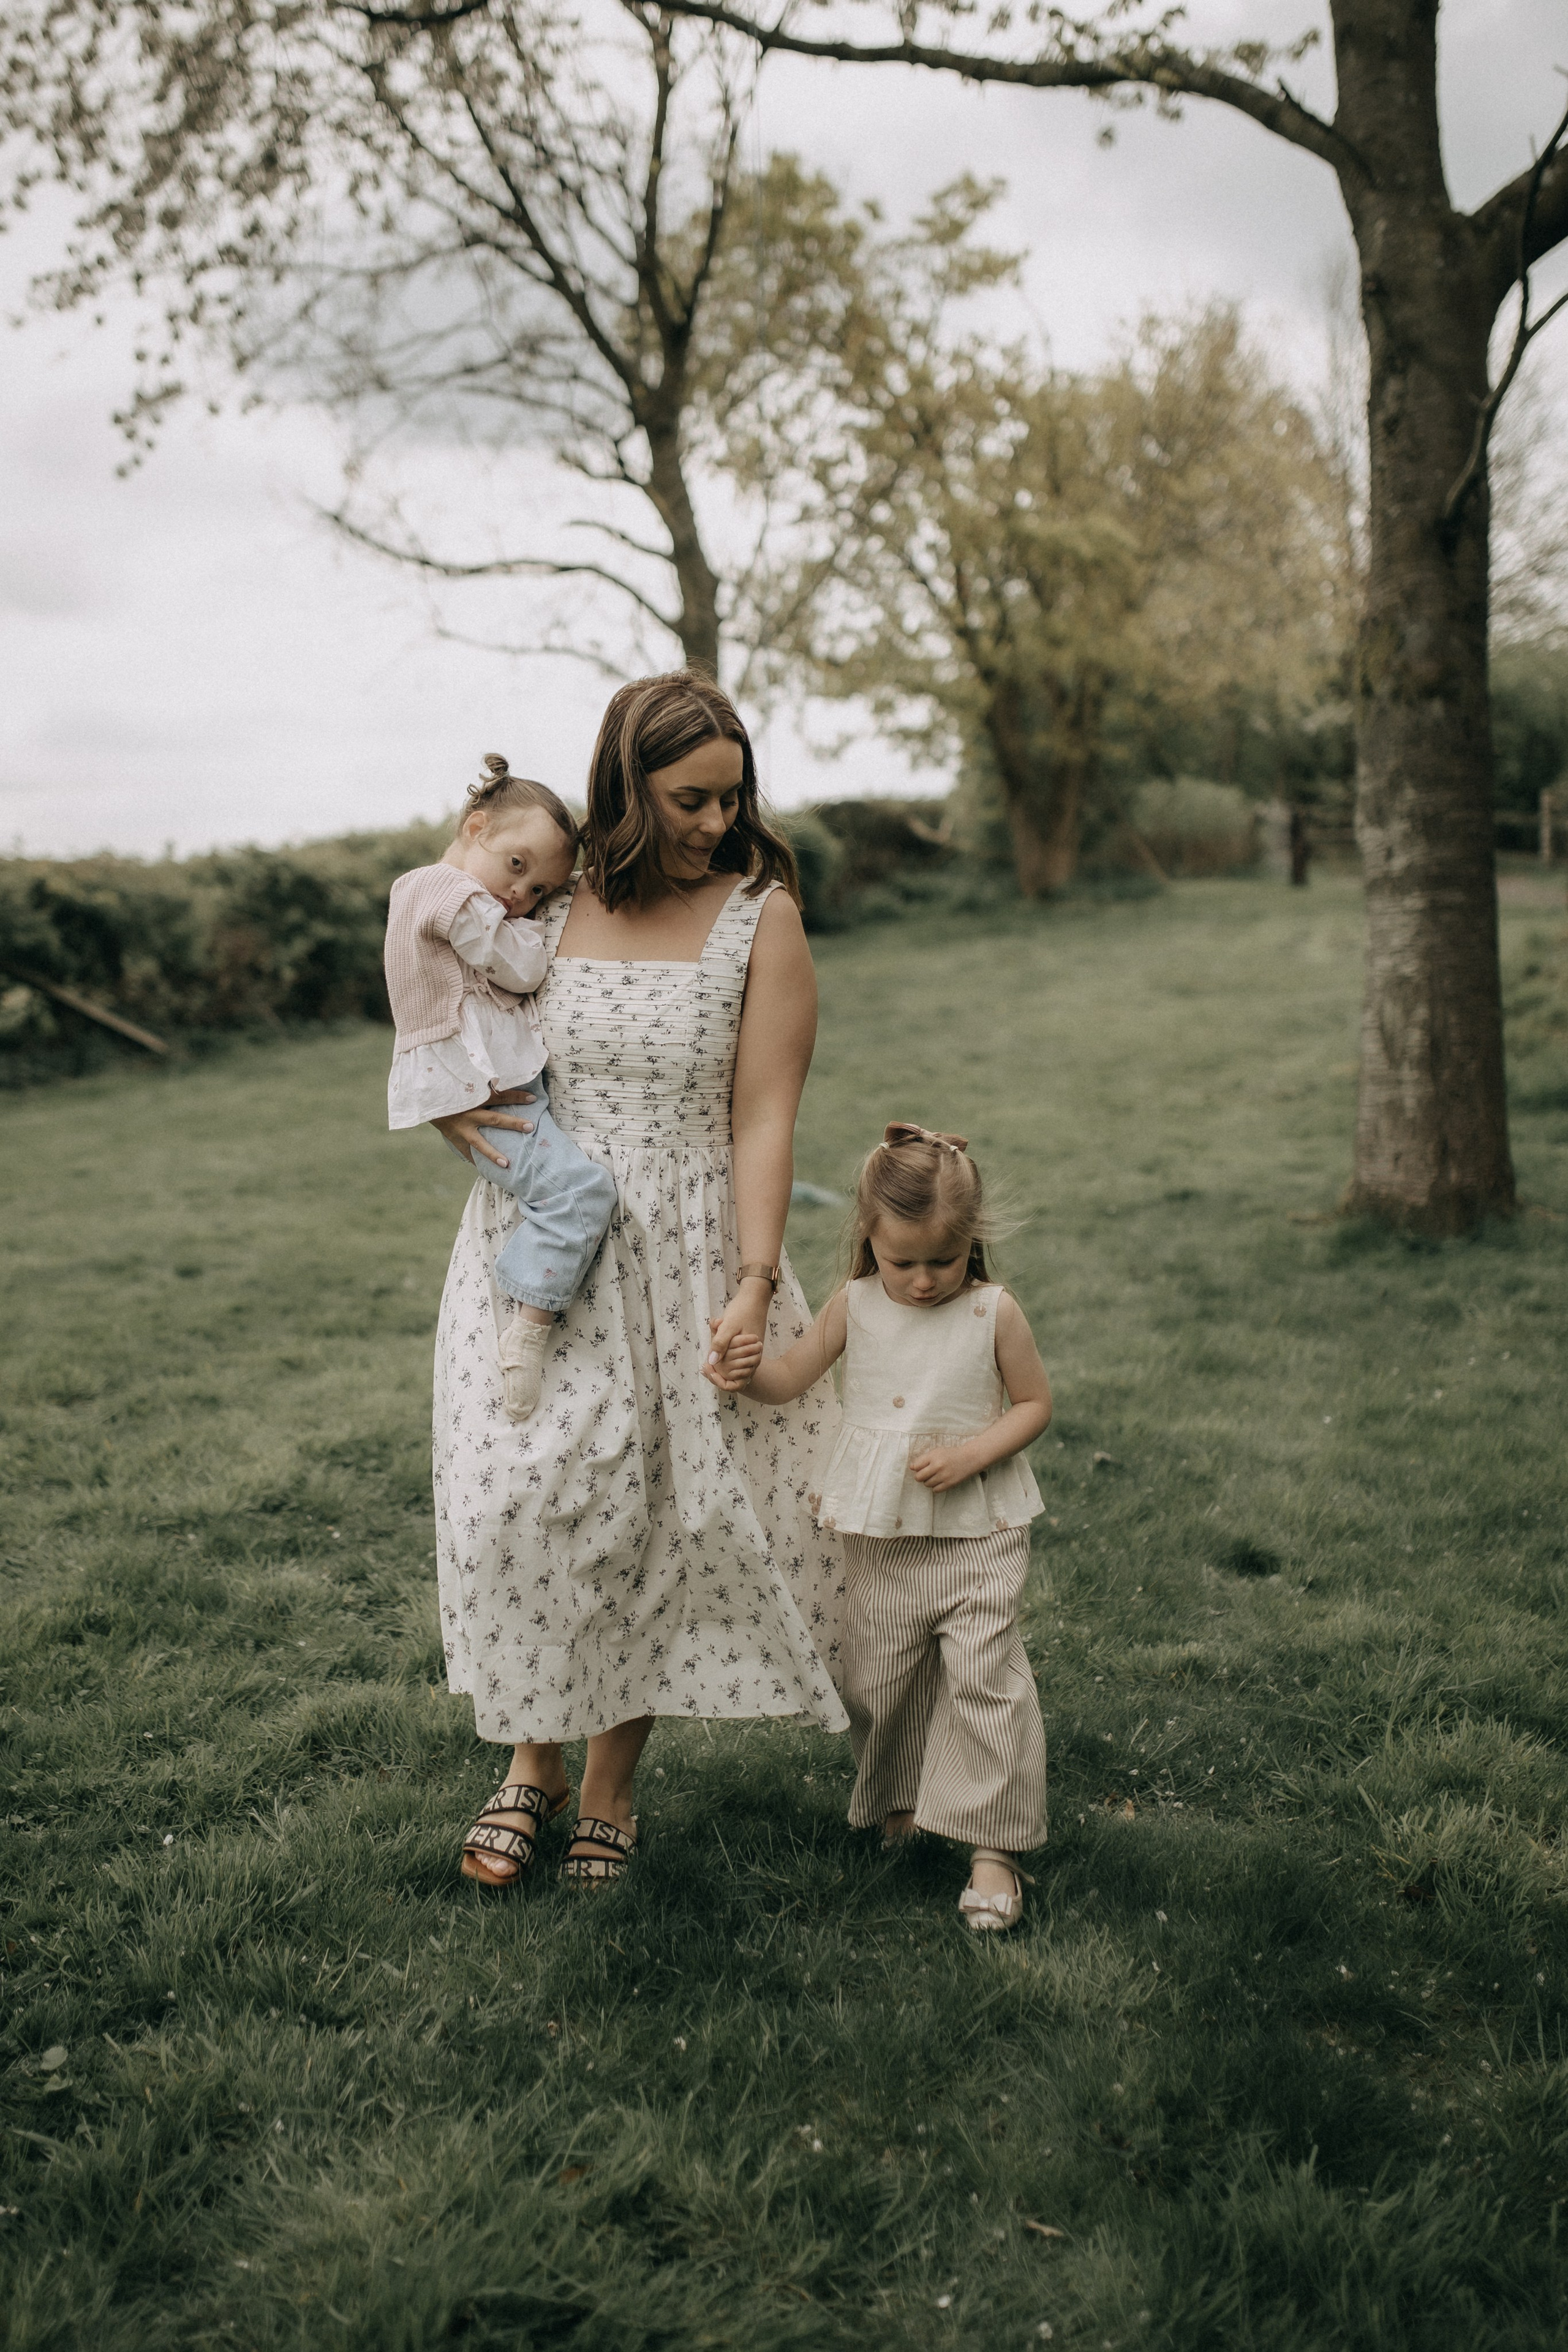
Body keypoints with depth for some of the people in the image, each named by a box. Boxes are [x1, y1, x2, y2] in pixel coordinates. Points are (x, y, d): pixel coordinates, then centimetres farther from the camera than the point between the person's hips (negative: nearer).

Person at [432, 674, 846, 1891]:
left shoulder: (760, 918, -4)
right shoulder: (544, 907, 3)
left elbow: (763, 1117, -9)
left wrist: (754, 1285, -16)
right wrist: (482, 1134, -7)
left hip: (682, 1257, -1)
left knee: (658, 1514, 5)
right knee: (518, 1501, -3)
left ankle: (612, 1779, 24)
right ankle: (532, 1756, 21)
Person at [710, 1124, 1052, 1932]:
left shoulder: (995, 1312, -8)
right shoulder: (855, 1306, -2)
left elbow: (1035, 1402, -1)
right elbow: (790, 1378, 3)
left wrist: (970, 1454, -16)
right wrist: (747, 1372, -19)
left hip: (978, 1531, -3)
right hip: (880, 1535, 3)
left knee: (984, 1676, -9)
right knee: (876, 1676, 12)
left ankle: (992, 1844, 0)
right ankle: (903, 1796, 38)